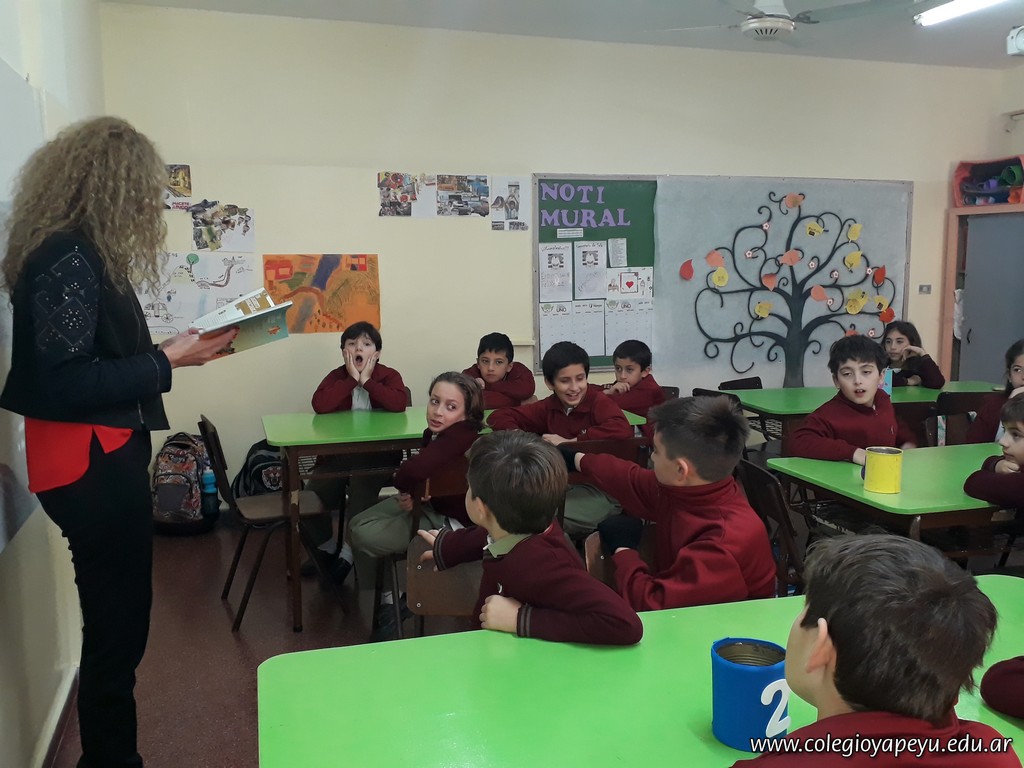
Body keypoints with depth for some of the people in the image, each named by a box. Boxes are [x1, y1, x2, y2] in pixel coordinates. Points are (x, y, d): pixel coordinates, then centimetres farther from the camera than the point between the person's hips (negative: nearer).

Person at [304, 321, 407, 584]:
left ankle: (348, 552, -11)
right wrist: (352, 378, -17)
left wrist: (367, 380, -18)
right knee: (312, 494, -14)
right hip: (338, 452, 3)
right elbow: (319, 405, -19)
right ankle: (327, 546, 13)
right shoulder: (336, 376, 2)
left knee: (362, 488, -29)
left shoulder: (389, 376, -1)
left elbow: (399, 405, -23)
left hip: (378, 453, -2)